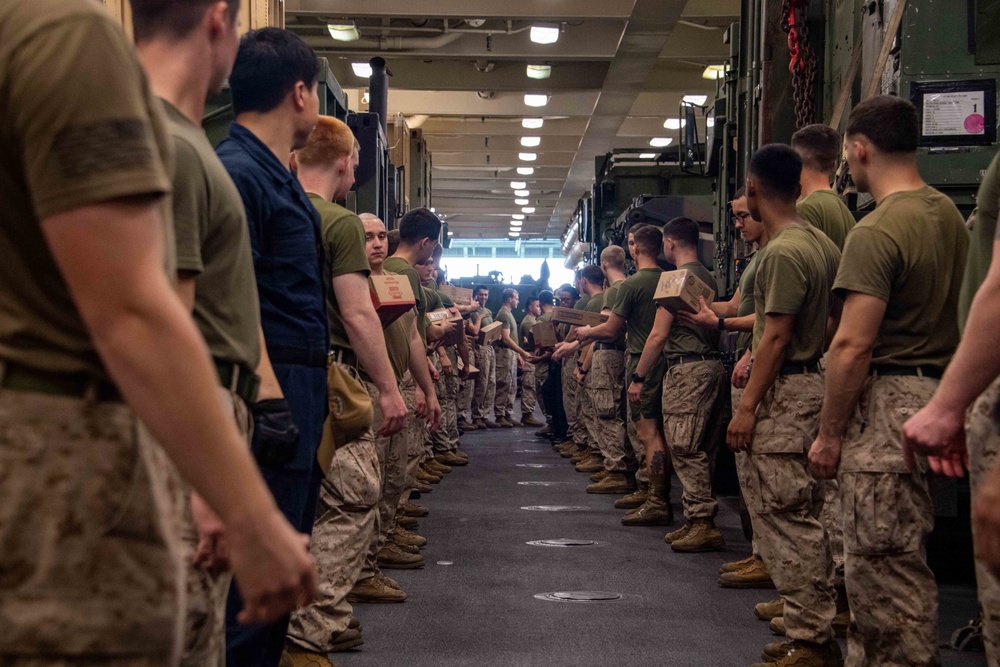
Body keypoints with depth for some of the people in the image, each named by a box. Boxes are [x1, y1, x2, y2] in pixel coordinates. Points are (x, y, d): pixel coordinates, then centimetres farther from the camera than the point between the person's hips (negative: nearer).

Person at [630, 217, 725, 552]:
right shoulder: (708, 278, 15)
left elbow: (658, 336, -11)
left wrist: (638, 377, -5)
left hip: (686, 369, -9)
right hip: (710, 363, 9)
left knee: (684, 448, -8)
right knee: (699, 448, 10)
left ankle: (702, 522, -9)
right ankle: (701, 521, 13)